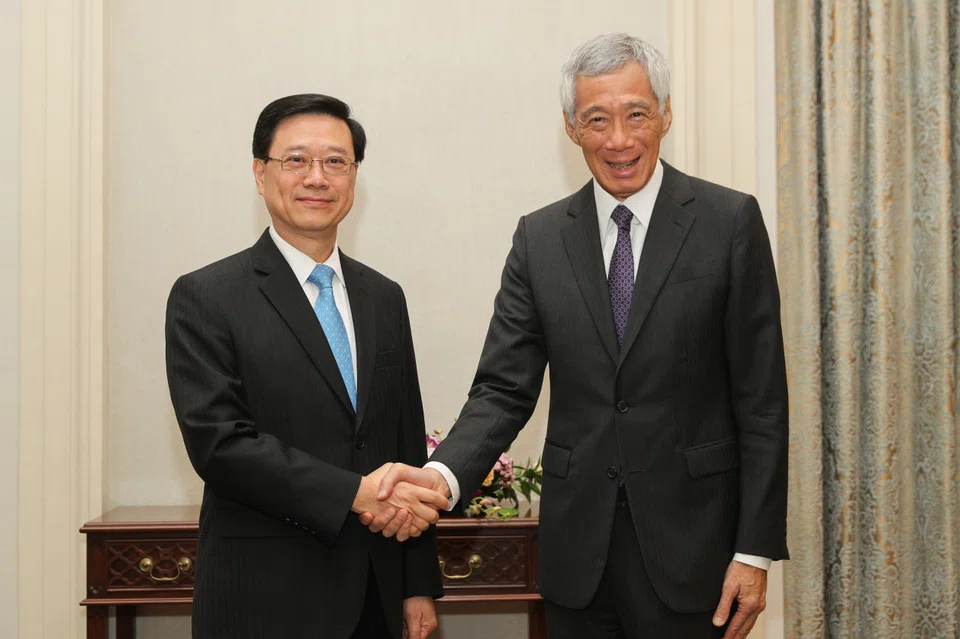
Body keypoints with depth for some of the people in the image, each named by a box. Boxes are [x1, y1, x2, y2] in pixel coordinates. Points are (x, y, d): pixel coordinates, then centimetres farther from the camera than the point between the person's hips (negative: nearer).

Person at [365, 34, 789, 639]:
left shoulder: (731, 221, -4)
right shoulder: (539, 238, 4)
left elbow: (761, 400, -4)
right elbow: (504, 389, 0)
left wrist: (755, 550, -7)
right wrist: (443, 475, -19)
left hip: (688, 543, -2)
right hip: (576, 549, 3)